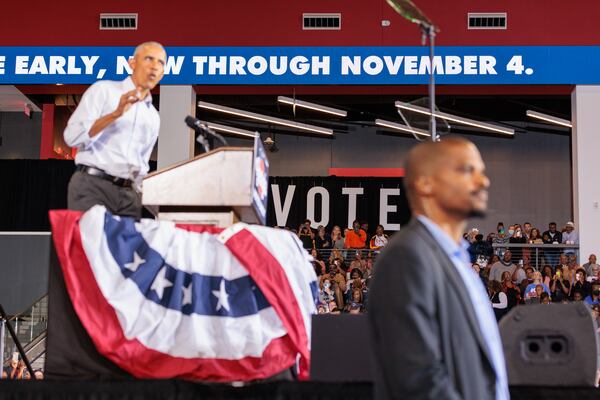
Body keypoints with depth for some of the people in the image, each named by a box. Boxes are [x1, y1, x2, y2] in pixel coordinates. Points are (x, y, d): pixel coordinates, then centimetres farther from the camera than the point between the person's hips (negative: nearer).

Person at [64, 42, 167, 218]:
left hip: (129, 193, 5)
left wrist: (139, 193, 8)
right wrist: (116, 114, -19)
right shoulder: (103, 89, 2)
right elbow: (72, 137, -10)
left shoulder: (153, 117, 19)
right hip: (92, 185, -5)